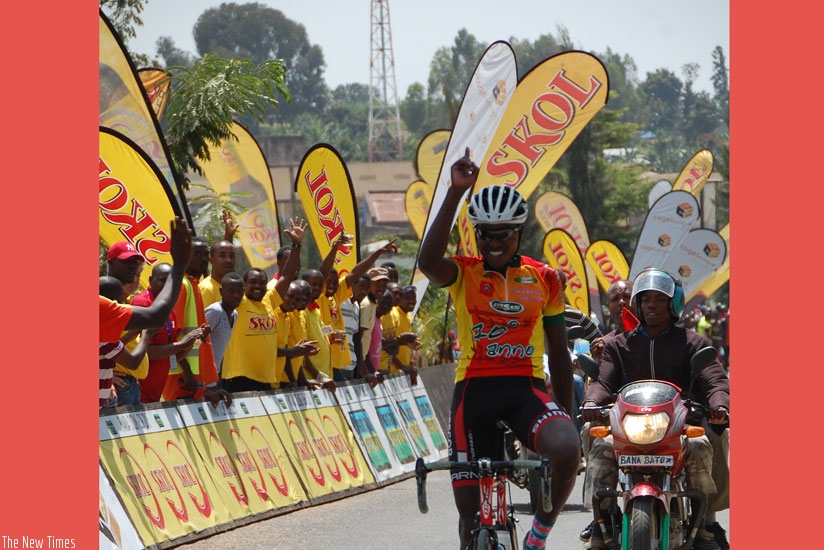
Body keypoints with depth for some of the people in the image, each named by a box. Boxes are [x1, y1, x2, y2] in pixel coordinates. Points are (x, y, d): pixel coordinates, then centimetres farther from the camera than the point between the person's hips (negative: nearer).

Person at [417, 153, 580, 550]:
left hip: (527, 388, 0)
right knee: (471, 513, 4)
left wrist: (568, 415, 13)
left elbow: (559, 352, 15)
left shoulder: (545, 278, 9)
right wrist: (456, 192, -26)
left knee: (566, 450, -32)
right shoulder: (463, 273, 2)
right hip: (474, 388, 0)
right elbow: (428, 262, -23)